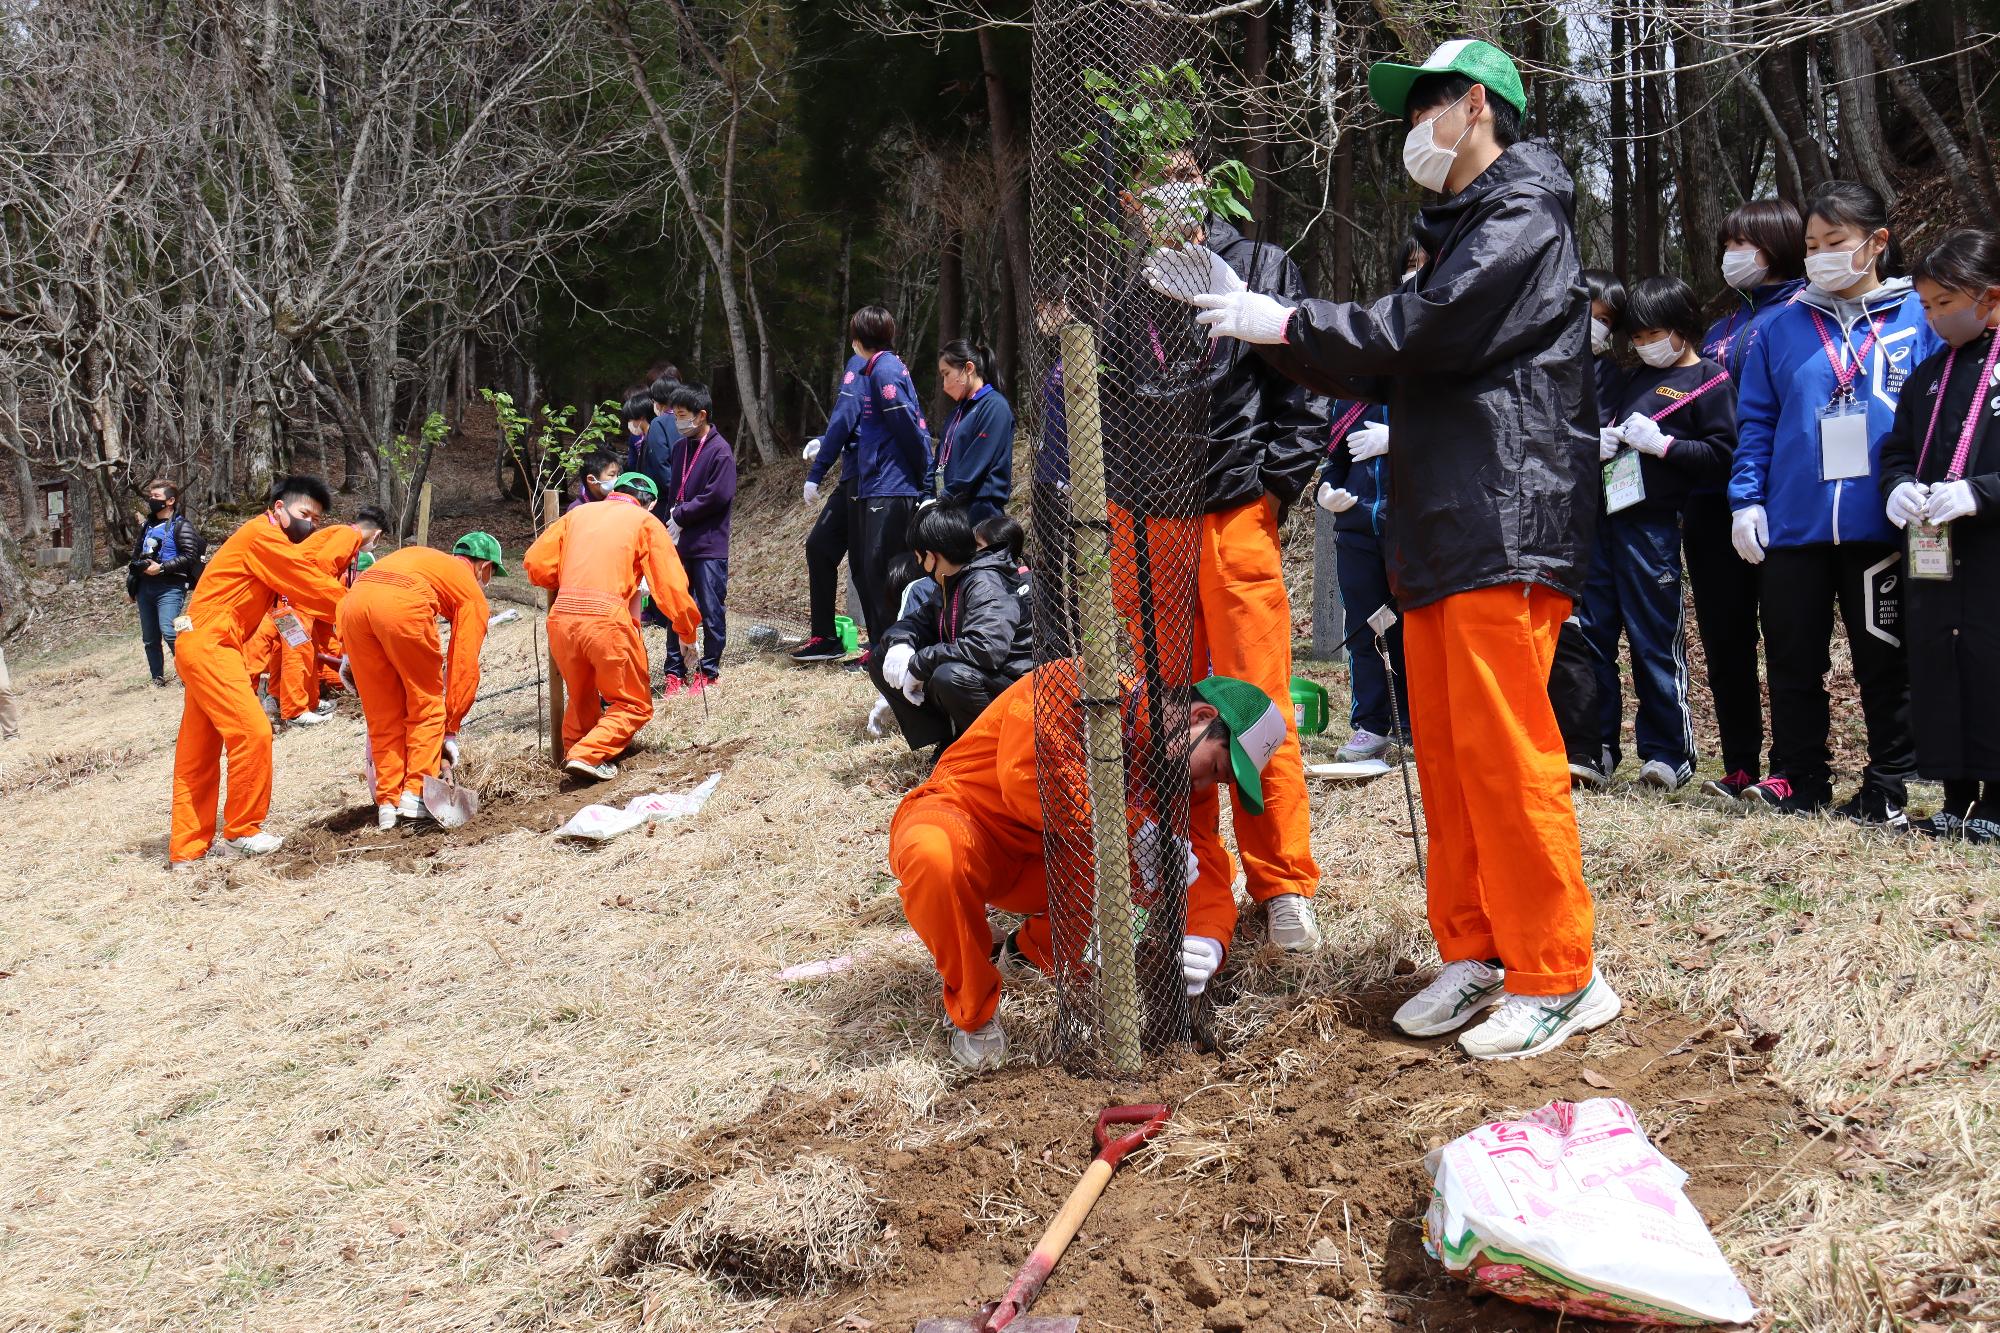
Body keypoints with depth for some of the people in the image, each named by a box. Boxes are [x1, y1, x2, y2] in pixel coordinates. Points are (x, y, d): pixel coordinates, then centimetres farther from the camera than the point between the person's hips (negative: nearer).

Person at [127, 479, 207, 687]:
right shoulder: (147, 526, 20)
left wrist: (162, 568, -19)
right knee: (149, 638, 9)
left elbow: (190, 556, -14)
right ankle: (158, 678, 19)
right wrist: (130, 584, 24)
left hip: (170, 586, -8)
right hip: (145, 587, 8)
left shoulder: (180, 526, -4)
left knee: (169, 632, -23)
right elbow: (136, 554, 29)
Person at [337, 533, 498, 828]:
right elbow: (464, 665, 17)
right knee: (427, 705, 13)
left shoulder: (424, 557, 40)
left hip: (355, 599, 5)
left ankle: (388, 804, 15)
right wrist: (452, 728, 22)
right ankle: (416, 797, 6)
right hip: (402, 604, -5)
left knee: (382, 715, 15)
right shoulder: (473, 592, 23)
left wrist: (353, 658, 30)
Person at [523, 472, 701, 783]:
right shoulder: (646, 522, 11)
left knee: (581, 696, 28)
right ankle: (588, 755, -6)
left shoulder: (579, 513, 21)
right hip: (607, 618, -4)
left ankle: (573, 750, 27)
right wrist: (687, 633, 17)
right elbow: (671, 586, 5)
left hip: (561, 617, 4)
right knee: (634, 705, 10)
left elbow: (535, 562, 13)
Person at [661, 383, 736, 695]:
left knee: (711, 610, 2)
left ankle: (709, 670, 12)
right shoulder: (679, 447, 11)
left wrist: (680, 516, -11)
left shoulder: (720, 451, -11)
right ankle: (674, 671, 16)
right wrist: (673, 521, 2)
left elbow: (717, 496, -17)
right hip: (680, 541, 7)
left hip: (709, 545, -7)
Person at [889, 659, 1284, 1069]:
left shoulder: (1187, 776, -2)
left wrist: (1207, 944, -29)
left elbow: (1209, 874, -8)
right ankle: (973, 1013, -14)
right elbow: (1027, 775, -39)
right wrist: (1136, 830, -40)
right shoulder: (1074, 686, -24)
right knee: (936, 858, -43)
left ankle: (1038, 945, 7)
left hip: (1048, 867, 6)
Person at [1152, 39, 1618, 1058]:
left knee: (1505, 754, -9)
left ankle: (1557, 977, -1)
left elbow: (1422, 328, -17)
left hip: (1506, 531, -9)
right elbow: (1372, 370, 21)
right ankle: (1473, 953, 19)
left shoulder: (1525, 220, -5)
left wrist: (1285, 321, -7)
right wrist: (1248, 311, 14)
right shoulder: (1456, 232, 26)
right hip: (1438, 536, 9)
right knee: (1446, 752, 10)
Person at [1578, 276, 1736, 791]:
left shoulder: (1708, 382, -1)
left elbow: (1721, 455, -9)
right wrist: (1598, 441, 9)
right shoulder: (1631, 377, 19)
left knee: (1655, 640, -3)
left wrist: (1662, 443, -17)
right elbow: (1602, 421, 31)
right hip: (1602, 516, 7)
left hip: (1651, 524, -7)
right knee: (1591, 632, 7)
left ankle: (1668, 753, 5)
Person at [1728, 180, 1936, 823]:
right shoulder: (1784, 327, 9)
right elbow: (1755, 422, 9)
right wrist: (1746, 501, 0)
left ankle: (1886, 789, 16)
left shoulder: (1918, 317, 3)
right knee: (1793, 661, 7)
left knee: (1885, 660, 6)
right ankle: (1799, 781, 20)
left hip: (1881, 525, -2)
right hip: (1794, 524, 2)